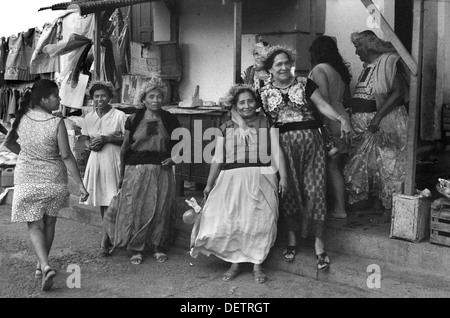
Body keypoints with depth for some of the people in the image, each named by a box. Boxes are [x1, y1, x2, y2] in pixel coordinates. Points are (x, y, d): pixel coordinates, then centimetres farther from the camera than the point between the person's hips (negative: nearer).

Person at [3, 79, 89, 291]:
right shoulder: (57, 123, -16)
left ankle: (45, 266, -10)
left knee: (35, 225, 7)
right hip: (53, 179, -1)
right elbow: (66, 156, -15)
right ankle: (40, 266, 29)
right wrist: (80, 184, -10)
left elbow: (8, 143, 10)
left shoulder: (22, 119, -5)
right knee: (49, 223, 17)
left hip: (27, 180, 1)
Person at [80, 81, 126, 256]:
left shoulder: (119, 116, -7)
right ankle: (110, 235, 25)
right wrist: (90, 145, -4)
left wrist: (107, 139, -16)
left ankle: (106, 239, -2)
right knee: (101, 200, 11)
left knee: (112, 201, -9)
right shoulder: (89, 118, 8)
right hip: (96, 161, 5)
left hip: (113, 162, -5)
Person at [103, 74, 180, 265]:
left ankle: (158, 246, 19)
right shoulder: (133, 120, 2)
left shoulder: (170, 120, 4)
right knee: (136, 209, 0)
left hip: (162, 171, 1)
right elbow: (124, 148, 7)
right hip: (136, 170, -1)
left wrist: (173, 158, -7)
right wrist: (122, 174, 7)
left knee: (161, 210, 4)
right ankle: (136, 249, 12)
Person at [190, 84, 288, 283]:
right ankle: (234, 263, 11)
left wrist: (283, 176, -9)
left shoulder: (266, 125, 6)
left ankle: (257, 265, 6)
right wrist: (209, 184, 13)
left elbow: (276, 152, 1)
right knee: (230, 222, -3)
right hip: (232, 180, 2)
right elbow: (218, 159, 13)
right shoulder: (226, 129, 10)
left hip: (260, 179, -1)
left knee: (260, 222, -6)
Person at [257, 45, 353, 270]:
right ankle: (292, 238, 22)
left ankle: (319, 244, 2)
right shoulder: (264, 93, 9)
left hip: (310, 141, -1)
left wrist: (341, 119, -16)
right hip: (283, 144, 1)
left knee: (314, 190, -5)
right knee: (289, 190, 5)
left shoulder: (305, 84, 6)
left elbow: (322, 105, -1)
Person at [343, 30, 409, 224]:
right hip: (365, 127, 9)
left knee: (387, 166, -5)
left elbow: (398, 92, -20)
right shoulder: (368, 67, 17)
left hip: (385, 124, -9)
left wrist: (377, 117, -24)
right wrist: (351, 112, 10)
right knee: (368, 166, 12)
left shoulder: (389, 62, -10)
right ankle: (376, 206, 23)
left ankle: (389, 211, 1)